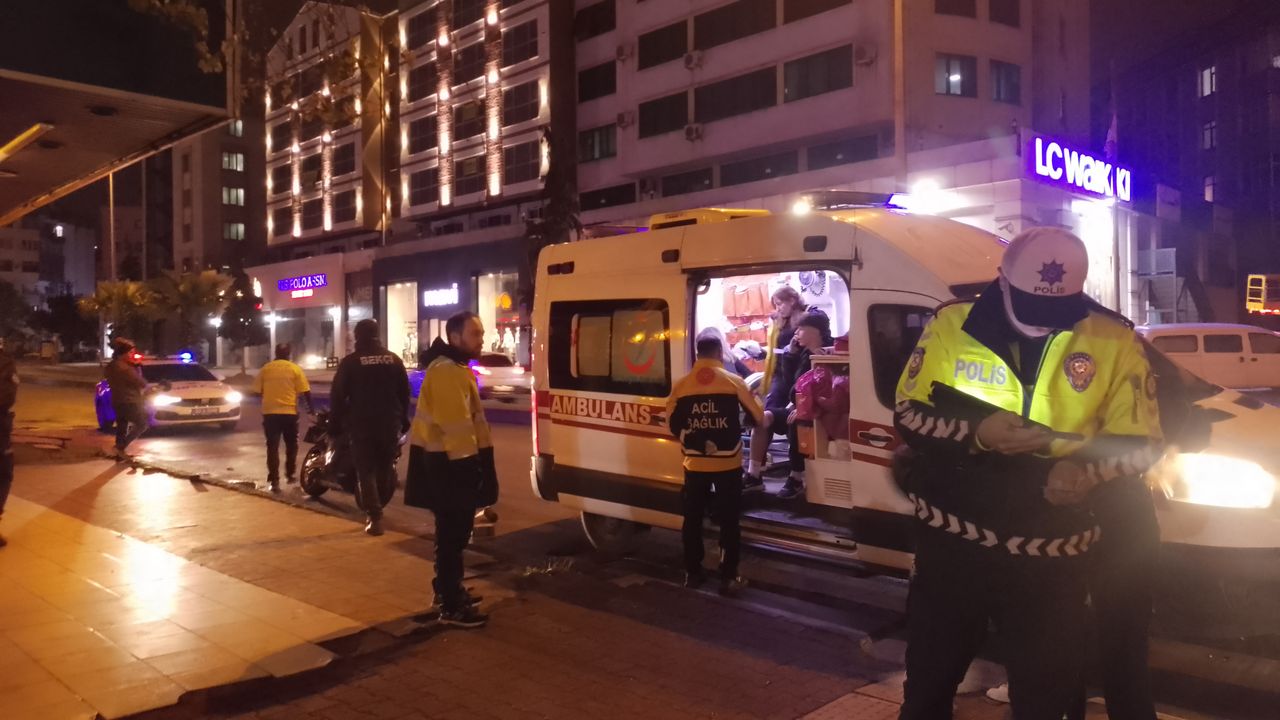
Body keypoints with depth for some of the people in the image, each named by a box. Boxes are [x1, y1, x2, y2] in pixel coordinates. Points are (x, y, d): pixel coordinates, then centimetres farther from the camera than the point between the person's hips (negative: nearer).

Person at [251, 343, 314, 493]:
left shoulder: (265, 368, 3)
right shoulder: (295, 369, -2)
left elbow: (257, 391, 6)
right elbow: (305, 391, -5)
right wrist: (310, 406, 9)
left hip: (270, 412, 1)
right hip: (289, 412, -1)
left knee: (272, 447, 1)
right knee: (291, 445, 17)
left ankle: (274, 481, -4)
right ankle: (290, 474, 25)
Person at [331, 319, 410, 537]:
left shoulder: (350, 362, -5)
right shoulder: (394, 359, 5)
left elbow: (338, 395, -6)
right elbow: (404, 392, 10)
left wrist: (335, 422, 4)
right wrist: (403, 418, 19)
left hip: (361, 424, -3)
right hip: (390, 423, 3)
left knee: (366, 470, 1)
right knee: (385, 468, 16)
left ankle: (374, 517, -7)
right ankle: (376, 509, 24)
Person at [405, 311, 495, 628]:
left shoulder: (457, 367, 16)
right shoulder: (446, 371, -20)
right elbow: (455, 424, -25)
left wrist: (476, 455, 19)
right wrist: (470, 460, -23)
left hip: (453, 458, 11)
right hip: (447, 462, -11)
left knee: (454, 531, 21)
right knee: (453, 534, -5)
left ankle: (447, 589, 34)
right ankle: (452, 607, 2)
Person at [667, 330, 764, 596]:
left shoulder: (681, 385, -2)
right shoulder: (734, 382, -8)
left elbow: (672, 424, 7)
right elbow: (758, 416, 2)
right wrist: (754, 398, 24)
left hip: (695, 464, 2)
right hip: (727, 464, -2)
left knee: (693, 519, 14)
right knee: (728, 522, 5)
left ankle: (692, 572, 22)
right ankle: (728, 577, 8)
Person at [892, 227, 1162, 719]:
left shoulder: (1114, 342, -4)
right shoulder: (952, 324, -6)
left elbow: (1139, 444, -2)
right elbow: (907, 415, -3)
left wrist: (1087, 469, -22)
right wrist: (975, 433, -21)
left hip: (1051, 552, 0)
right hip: (952, 537, 0)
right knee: (929, 678, 17)